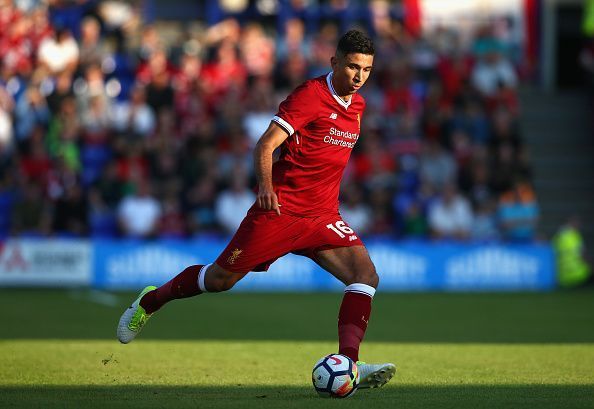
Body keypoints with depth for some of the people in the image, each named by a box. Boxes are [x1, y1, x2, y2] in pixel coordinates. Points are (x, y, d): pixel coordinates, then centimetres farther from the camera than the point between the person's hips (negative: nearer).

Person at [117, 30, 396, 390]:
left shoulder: (357, 104, 11)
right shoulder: (310, 96, -13)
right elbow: (265, 146, -19)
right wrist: (265, 186, -34)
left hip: (323, 217, 6)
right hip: (280, 209, -6)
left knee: (366, 275, -15)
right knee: (222, 278, 1)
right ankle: (150, 301, 26)